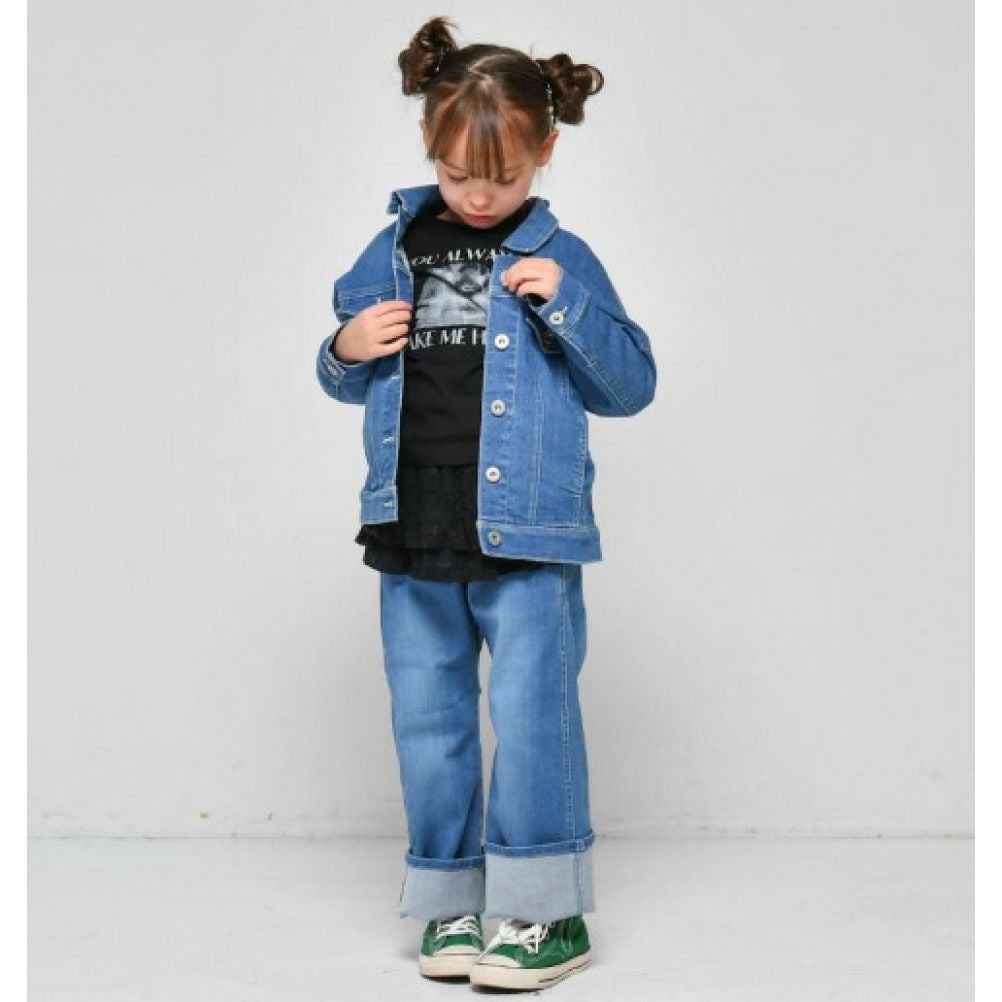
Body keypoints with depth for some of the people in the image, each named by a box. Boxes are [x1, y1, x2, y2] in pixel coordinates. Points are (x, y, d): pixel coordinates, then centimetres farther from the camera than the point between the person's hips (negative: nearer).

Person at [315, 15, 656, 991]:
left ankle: (551, 911, 8)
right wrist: (346, 352, -3)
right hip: (412, 540, 4)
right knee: (427, 722, 10)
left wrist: (567, 307, -15)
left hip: (526, 539, -4)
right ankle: (451, 902, 23)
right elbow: (350, 381, 19)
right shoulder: (394, 251, 10)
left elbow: (631, 385, -1)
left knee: (532, 710, -5)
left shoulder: (560, 258, 2)